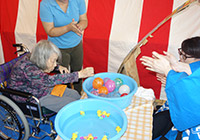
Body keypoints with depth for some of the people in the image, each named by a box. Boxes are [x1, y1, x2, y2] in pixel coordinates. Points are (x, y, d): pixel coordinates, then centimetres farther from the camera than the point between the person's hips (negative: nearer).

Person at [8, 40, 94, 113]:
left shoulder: (33, 59, -8)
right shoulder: (27, 69, -35)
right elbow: (49, 80, -50)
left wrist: (58, 67, -3)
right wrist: (79, 74, -54)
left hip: (42, 89, 9)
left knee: (75, 94, 4)